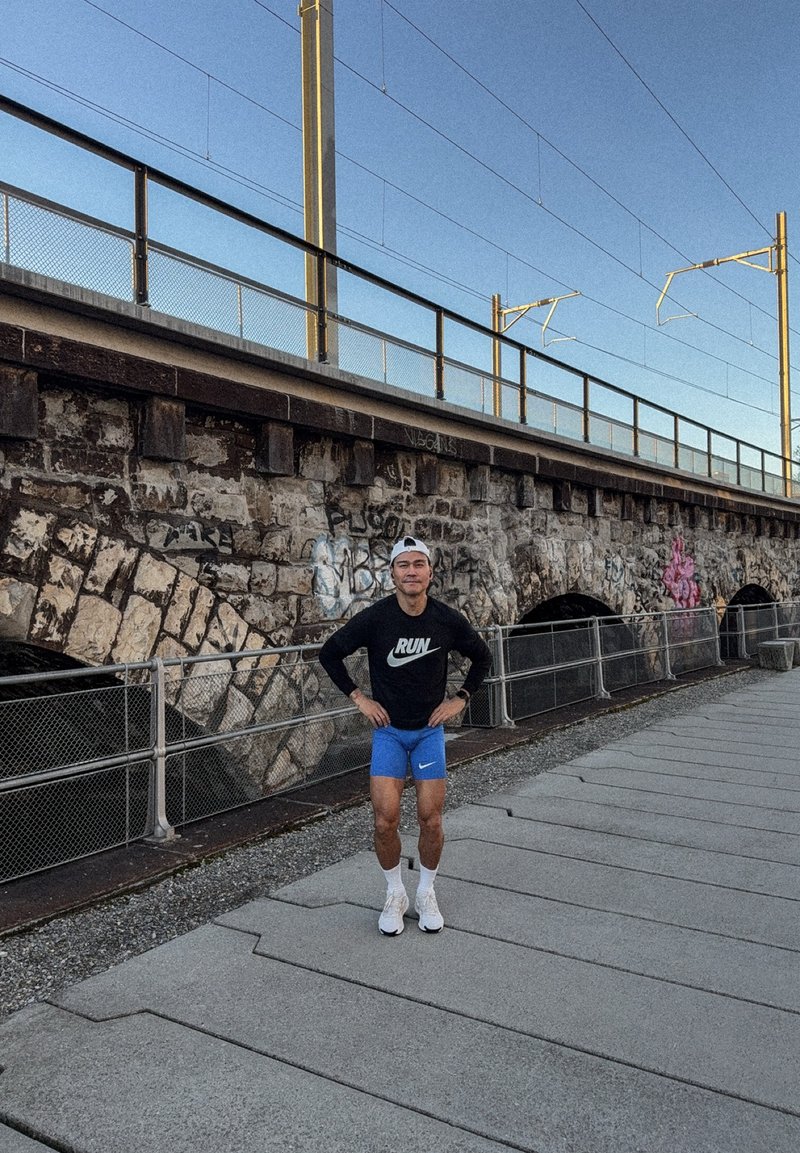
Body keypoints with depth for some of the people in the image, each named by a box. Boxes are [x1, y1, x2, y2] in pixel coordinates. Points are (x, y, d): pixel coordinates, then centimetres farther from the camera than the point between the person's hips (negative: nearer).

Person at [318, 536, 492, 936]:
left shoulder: (448, 620, -10)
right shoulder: (374, 618, -14)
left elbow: (482, 657, 9)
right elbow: (329, 653, 0)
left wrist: (460, 699, 1)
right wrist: (358, 697, -3)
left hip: (429, 730, 1)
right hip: (388, 730, -1)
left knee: (431, 820, 0)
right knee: (385, 820, -6)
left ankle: (426, 894, 24)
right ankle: (395, 895, 20)